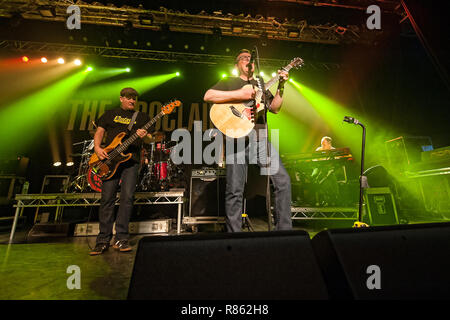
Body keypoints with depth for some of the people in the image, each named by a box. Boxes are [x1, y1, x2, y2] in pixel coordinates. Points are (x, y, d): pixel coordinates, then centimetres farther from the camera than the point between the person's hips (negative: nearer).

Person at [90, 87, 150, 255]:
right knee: (107, 198, -1)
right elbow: (99, 132, 14)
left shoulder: (142, 117, 17)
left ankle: (121, 239, 1)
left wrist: (144, 136, -15)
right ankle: (103, 240, 9)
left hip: (131, 160, 0)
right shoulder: (110, 114, 19)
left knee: (127, 197, -9)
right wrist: (97, 148, -4)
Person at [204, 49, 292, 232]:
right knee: (235, 190, -5)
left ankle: (284, 230, 7)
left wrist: (281, 87, 5)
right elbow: (208, 96, -2)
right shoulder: (229, 83, 17)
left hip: (259, 137, 4)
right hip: (236, 137, -3)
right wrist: (239, 94, -9)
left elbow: (274, 108, 17)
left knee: (283, 180, -7)